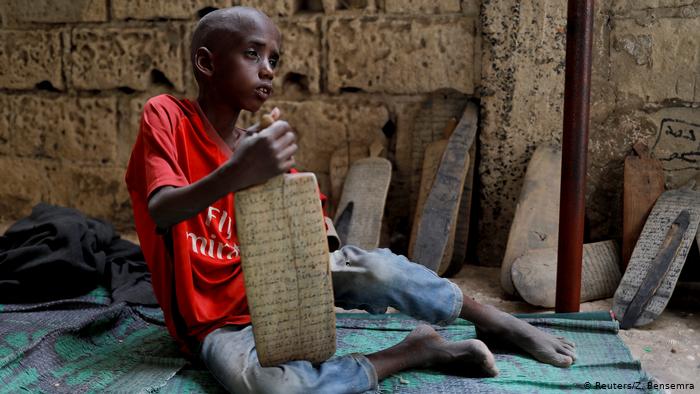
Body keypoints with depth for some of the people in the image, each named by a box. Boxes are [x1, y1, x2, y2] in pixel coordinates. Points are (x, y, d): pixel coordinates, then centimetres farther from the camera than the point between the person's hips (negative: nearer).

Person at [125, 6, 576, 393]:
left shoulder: (255, 146, 5)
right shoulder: (167, 115, -9)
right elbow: (161, 213, -27)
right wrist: (236, 174, -45)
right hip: (216, 322, -3)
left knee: (371, 266, -26)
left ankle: (496, 321, -2)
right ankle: (415, 351, -17)